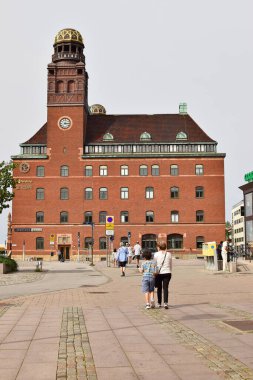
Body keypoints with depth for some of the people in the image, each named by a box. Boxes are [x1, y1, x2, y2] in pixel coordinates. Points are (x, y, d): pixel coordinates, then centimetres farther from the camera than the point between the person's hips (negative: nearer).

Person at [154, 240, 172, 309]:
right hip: (167, 273, 1)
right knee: (165, 288, 1)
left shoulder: (156, 254, -5)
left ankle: (159, 303, 19)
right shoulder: (169, 254, 1)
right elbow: (171, 265, 9)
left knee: (159, 288, 13)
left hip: (159, 273, -1)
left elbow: (154, 264, -2)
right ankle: (165, 303, -13)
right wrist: (170, 271, 22)